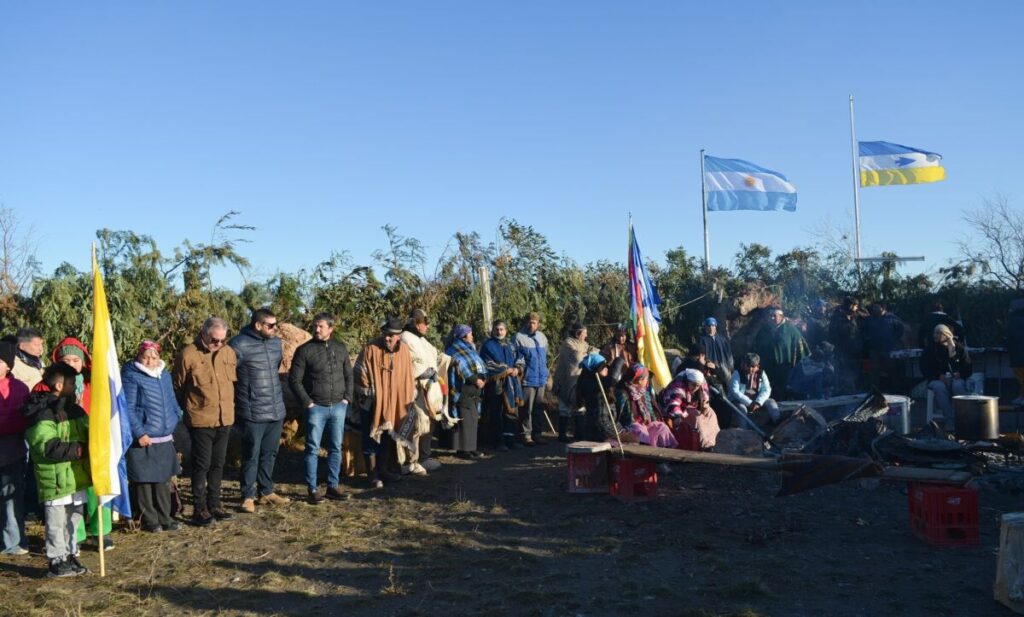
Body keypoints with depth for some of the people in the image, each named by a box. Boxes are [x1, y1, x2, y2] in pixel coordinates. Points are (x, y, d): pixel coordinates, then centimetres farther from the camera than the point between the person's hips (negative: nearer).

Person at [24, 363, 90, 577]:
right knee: (57, 522, 2)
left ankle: (70, 556, 28)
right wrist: (80, 449, -22)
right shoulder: (42, 414, -16)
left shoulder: (73, 408, 11)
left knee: (74, 518, 16)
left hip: (76, 476, 8)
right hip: (55, 478, -8)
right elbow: (50, 447, -24)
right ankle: (57, 561, 13)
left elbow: (88, 433, 16)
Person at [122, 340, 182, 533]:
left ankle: (164, 518, 23)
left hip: (165, 440, 7)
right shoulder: (131, 377, -10)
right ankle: (149, 520, 15)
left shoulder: (165, 375, 11)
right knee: (144, 482, 3)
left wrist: (175, 423, 12)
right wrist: (139, 433, -18)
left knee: (163, 481, 14)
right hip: (143, 441, -6)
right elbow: (128, 409, -14)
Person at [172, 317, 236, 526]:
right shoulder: (188, 354, -11)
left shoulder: (229, 352, 4)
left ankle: (214, 504, 26)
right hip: (200, 421, -5)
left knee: (218, 464, 14)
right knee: (202, 464, 0)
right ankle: (199, 509, 11)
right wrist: (189, 408, 5)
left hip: (225, 420, 5)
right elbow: (177, 387, -2)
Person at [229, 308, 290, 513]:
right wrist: (242, 396, -5)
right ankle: (248, 496, 12)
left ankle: (266, 491, 27)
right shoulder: (239, 345, -14)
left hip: (276, 410, 7)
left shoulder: (276, 342, 8)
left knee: (270, 454, 15)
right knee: (251, 456, 1)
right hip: (252, 412, -6)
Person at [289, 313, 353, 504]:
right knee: (313, 449, 1)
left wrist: (347, 397, 5)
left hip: (338, 407, 4)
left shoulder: (340, 348, 7)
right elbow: (294, 379, -5)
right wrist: (307, 402, -9)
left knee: (336, 448, 10)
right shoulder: (305, 350, -5)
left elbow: (349, 375, 15)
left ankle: (333, 486, 20)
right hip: (316, 408, -4)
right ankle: (312, 489, 8)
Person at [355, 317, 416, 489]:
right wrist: (365, 394, -9)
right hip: (372, 403, -5)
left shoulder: (404, 351, 0)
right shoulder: (371, 348, -14)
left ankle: (382, 469, 28)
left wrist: (410, 398, 9)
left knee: (388, 437, 15)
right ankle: (372, 474, 8)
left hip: (393, 404, 5)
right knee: (371, 437, 0)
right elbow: (360, 373, -9)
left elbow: (408, 377, 9)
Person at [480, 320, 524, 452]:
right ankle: (500, 442, 0)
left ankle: (510, 440, 12)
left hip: (511, 383, 5)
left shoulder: (510, 345, 18)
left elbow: (519, 360, 15)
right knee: (497, 414, -4)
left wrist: (517, 369, -8)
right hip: (496, 384, -5)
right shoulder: (488, 345, 1)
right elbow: (488, 364, -8)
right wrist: (506, 370, -12)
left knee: (511, 411, 4)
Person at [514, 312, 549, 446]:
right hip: (527, 380, -6)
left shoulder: (542, 337, 14)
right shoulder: (519, 337, -5)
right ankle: (526, 435, 2)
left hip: (541, 380, 6)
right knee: (527, 409, -4)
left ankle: (537, 434, 19)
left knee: (538, 409, 11)